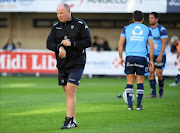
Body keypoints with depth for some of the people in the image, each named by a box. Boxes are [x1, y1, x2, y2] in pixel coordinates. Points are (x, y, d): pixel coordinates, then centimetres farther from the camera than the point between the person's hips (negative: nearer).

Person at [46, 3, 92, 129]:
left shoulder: (80, 24, -3)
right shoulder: (56, 27, 10)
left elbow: (88, 42, -8)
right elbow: (49, 43, 3)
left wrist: (72, 43, -18)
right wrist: (59, 47, -17)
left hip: (77, 63, -5)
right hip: (62, 65, 5)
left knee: (70, 91, -15)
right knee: (68, 93, 10)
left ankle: (68, 121, -13)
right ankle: (73, 121, 18)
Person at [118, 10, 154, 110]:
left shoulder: (126, 28, 9)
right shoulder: (147, 29, 10)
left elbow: (120, 44, 3)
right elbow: (151, 46, 5)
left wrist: (121, 58, 10)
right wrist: (151, 60, 11)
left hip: (130, 57, 0)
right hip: (142, 57, 0)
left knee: (130, 82, 6)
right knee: (140, 82, 8)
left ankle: (129, 104, -1)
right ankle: (139, 105, 2)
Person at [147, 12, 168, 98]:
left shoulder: (162, 30, -12)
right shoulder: (148, 29, 7)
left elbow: (164, 43, -18)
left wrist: (160, 55, -26)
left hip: (160, 56, -5)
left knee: (159, 75, -4)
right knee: (151, 73, -5)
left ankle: (161, 91, 20)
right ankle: (153, 93, -2)